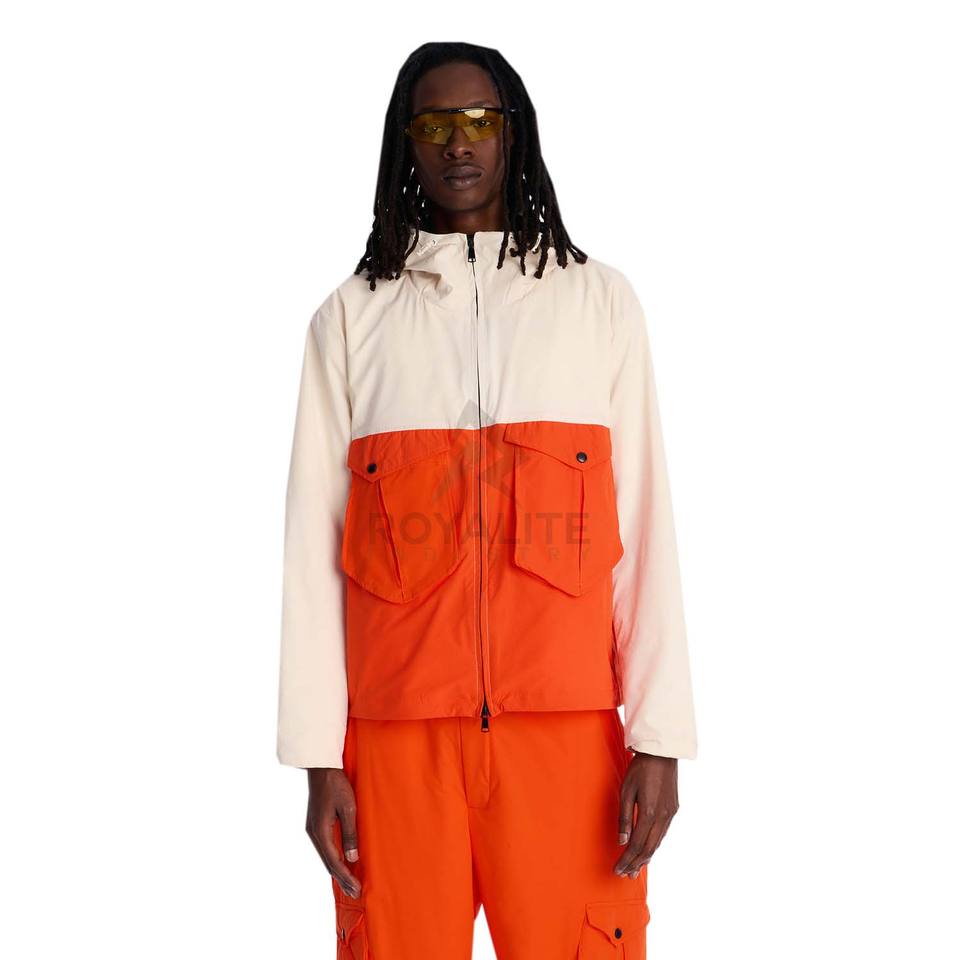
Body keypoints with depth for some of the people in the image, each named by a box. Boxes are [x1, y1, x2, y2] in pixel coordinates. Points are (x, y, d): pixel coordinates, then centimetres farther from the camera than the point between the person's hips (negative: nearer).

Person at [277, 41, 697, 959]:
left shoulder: (598, 299, 8)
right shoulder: (351, 316, 9)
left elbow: (644, 527, 4)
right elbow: (314, 545, 5)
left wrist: (659, 736, -4)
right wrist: (319, 754, -1)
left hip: (567, 727, 0)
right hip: (397, 730, 0)